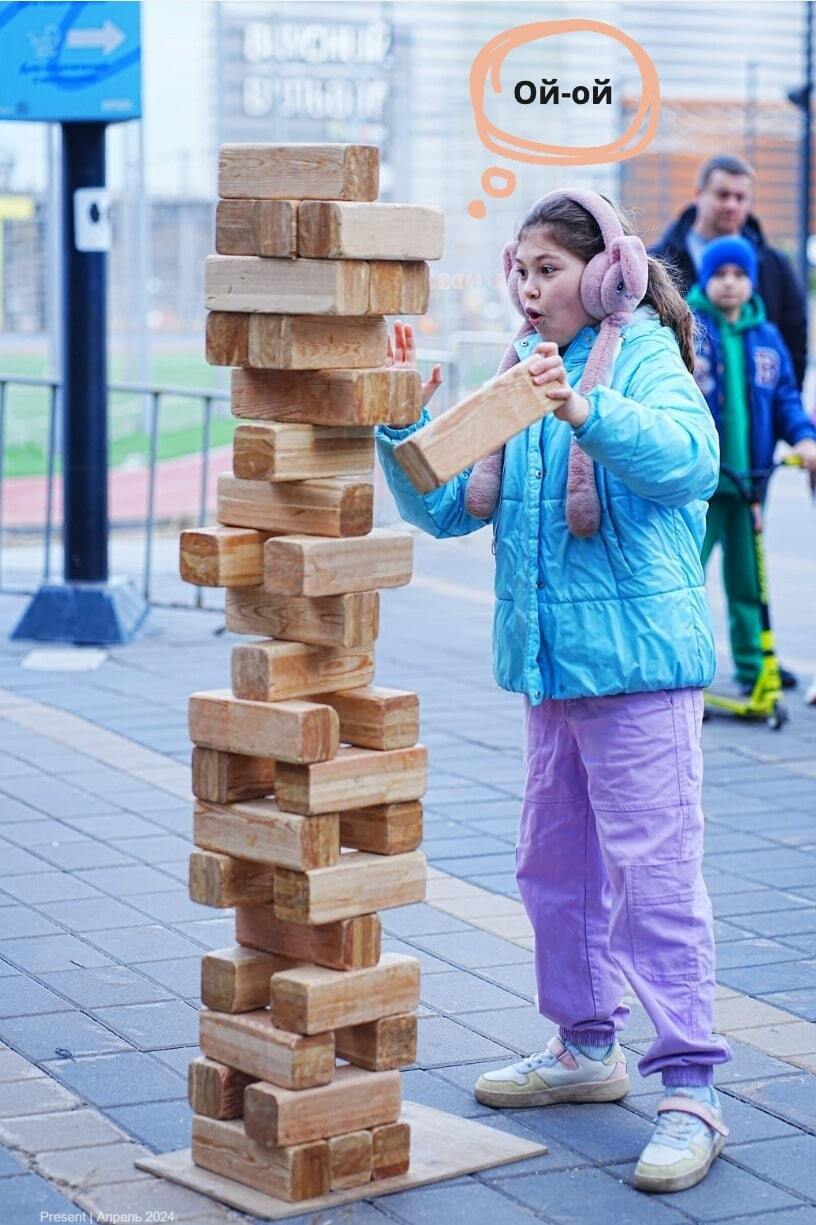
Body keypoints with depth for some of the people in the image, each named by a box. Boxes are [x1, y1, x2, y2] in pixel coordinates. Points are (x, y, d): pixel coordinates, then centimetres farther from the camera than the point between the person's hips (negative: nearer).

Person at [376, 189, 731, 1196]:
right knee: (556, 865, 17)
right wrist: (403, 422, -3)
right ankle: (587, 1046, 32)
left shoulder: (643, 357, -8)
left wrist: (587, 412, -42)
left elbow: (690, 458, -29)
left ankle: (691, 1091, -5)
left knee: (654, 872, -9)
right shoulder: (525, 376, 13)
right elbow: (445, 506, 12)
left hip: (636, 657, -8)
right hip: (550, 661, 8)